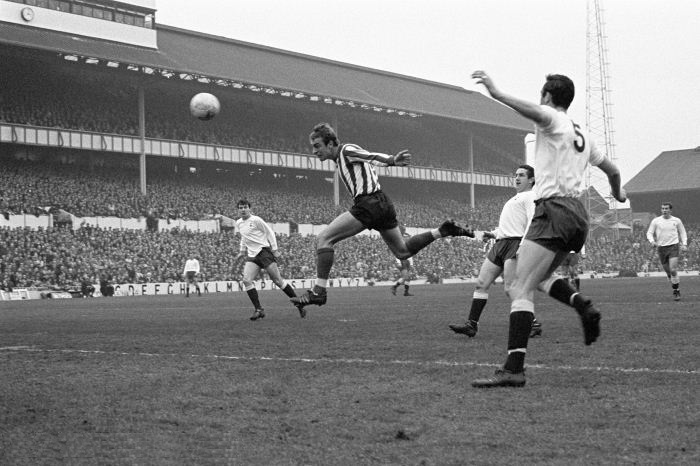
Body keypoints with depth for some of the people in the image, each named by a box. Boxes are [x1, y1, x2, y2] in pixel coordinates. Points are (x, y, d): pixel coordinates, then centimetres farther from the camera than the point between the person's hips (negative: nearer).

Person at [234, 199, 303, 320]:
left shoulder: (256, 220, -8)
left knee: (277, 280, -7)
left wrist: (275, 249, -8)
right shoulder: (238, 223, 12)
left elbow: (270, 232, -4)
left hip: (264, 251, -6)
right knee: (246, 280, -14)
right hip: (252, 256, 6)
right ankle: (258, 309, -10)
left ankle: (299, 304, 4)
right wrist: (242, 252, 25)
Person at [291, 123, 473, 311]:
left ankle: (319, 292, -16)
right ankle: (443, 231, 17)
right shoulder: (341, 159, 22)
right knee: (402, 251, 20)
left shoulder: (346, 151, -7)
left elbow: (371, 157, -25)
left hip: (369, 204, -10)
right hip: (381, 204, 10)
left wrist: (392, 160, -43)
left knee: (323, 238, -12)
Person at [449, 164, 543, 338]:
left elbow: (532, 223, -14)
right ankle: (471, 324, 3)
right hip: (500, 244, 9)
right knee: (481, 283, 2)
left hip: (515, 244, -9)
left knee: (511, 288, -16)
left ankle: (532, 324, -6)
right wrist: (493, 234, 16)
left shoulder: (530, 196, -1)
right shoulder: (515, 199, 28)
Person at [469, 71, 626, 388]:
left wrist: (497, 94, -30)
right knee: (537, 278, 26)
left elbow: (534, 112, -26)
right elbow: (612, 170, 35)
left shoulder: (552, 118, 0)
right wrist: (617, 193, 54)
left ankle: (513, 368, -28)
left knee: (520, 289, -17)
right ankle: (583, 306, 2)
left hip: (554, 209, -9)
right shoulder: (582, 134, 23)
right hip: (578, 213, 9)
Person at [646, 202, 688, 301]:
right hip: (661, 248, 2)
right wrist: (652, 241, -15)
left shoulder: (676, 221, 3)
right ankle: (676, 288, 25)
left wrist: (684, 244, 3)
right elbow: (649, 233, 4)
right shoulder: (656, 221, 2)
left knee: (673, 270, -16)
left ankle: (676, 292, -8)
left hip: (673, 246, -2)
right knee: (668, 272, 7)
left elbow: (682, 232, 15)